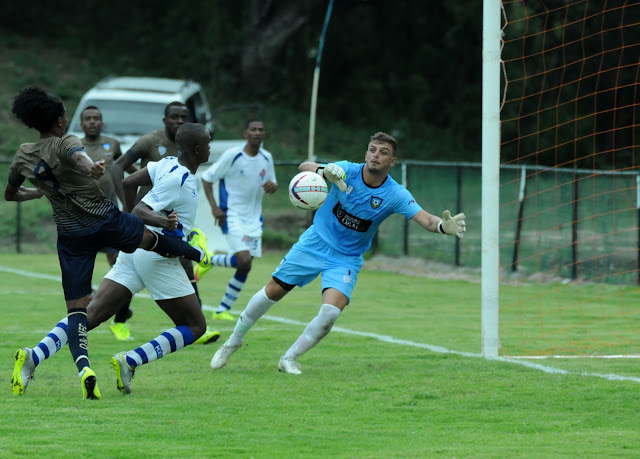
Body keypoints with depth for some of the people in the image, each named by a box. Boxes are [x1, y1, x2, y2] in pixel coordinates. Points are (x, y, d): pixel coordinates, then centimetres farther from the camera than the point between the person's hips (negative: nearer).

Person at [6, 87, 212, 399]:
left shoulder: (22, 156, 3)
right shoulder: (64, 144, -13)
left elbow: (10, 194, 20)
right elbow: (77, 157, -39)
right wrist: (90, 168, -61)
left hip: (71, 235, 3)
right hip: (105, 220, -3)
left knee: (76, 308, 0)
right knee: (152, 238, 28)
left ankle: (83, 367, -23)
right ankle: (197, 253, 56)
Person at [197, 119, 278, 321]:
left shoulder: (266, 158, 5)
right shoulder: (232, 155, -12)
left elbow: (271, 185, 18)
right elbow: (207, 178, -6)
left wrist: (272, 186, -8)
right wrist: (214, 207, -16)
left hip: (254, 219, 6)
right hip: (232, 216, -6)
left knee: (245, 267, 5)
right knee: (244, 260, -22)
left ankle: (222, 310, 16)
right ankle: (208, 261, 5)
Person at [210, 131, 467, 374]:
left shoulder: (395, 194, -17)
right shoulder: (347, 171, -17)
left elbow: (426, 220, -27)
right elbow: (304, 167, -22)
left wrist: (444, 226, -50)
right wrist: (323, 172, -44)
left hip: (346, 259, 0)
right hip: (315, 243, 1)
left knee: (330, 312, -21)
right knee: (273, 292, 6)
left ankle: (289, 359, 1)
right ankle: (234, 341, 29)